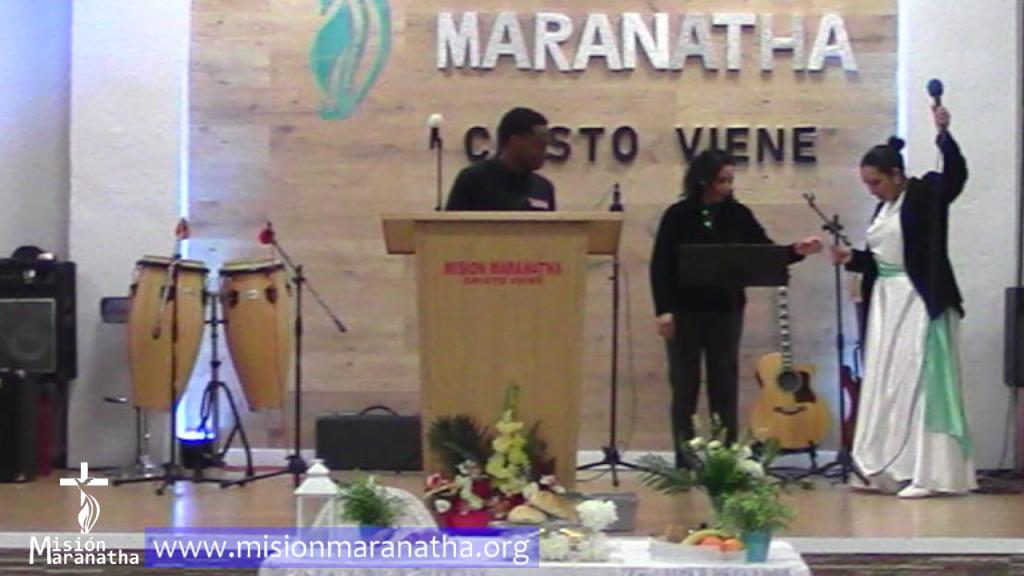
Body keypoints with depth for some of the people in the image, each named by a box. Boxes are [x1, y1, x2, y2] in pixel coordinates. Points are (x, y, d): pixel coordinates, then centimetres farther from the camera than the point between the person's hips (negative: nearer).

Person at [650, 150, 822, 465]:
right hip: (685, 311, -2)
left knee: (725, 386, 5)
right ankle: (684, 462, 10)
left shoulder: (738, 215, 2)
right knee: (685, 386, 4)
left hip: (726, 311, 2)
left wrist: (796, 251, -18)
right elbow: (660, 266, -4)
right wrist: (663, 310, -11)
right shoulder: (678, 215, -4)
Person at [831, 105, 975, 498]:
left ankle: (928, 473, -5)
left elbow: (956, 174, -26)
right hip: (886, 301, 9)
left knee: (919, 383, -9)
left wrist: (943, 134, -35)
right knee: (884, 385, 10)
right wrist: (852, 258, 4)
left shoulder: (927, 194, -7)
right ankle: (887, 471, 17)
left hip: (921, 301, -9)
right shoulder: (884, 208, 15)